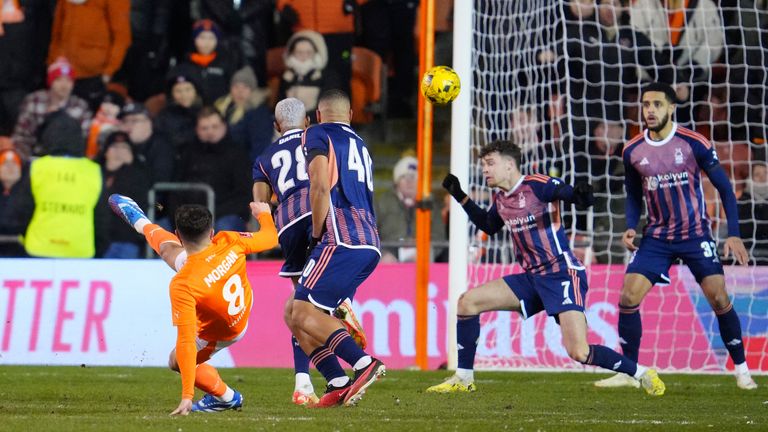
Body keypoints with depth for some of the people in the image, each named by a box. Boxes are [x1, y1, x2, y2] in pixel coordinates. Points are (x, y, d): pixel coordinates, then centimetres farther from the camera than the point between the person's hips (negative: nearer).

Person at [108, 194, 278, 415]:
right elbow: (270, 238, -15)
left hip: (217, 334, -6)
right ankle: (140, 222, 52)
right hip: (242, 302, 6)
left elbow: (186, 342, -41)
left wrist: (187, 396, -36)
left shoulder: (182, 286, -43)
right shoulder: (228, 242, -33)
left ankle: (226, 397, 34)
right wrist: (263, 214, 9)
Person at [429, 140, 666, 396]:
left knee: (579, 353, -21)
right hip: (532, 279, 8)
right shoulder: (500, 200, 11)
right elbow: (489, 226, 32)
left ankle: (642, 373, -1)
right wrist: (461, 197, 24)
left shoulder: (538, 185, -13)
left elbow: (575, 195, -21)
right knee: (468, 302, 0)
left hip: (563, 275, -8)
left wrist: (581, 197, -45)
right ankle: (464, 379, 9)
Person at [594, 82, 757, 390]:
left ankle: (742, 371, 5)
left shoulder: (694, 144, -11)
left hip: (696, 235, -3)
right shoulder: (632, 151, -1)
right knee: (628, 297, -10)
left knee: (719, 299, -10)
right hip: (657, 237, 3)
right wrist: (630, 228, -4)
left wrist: (734, 234, -10)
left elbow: (724, 188, -4)